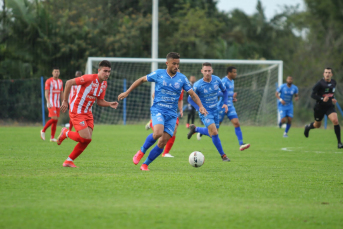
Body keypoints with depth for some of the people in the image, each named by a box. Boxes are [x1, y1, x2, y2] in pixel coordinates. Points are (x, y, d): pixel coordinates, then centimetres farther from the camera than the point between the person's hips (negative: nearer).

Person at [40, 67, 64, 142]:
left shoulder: (60, 82, 13)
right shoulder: (49, 81, -7)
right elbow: (46, 93, -11)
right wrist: (48, 102, -22)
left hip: (57, 104, 6)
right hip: (51, 104, -6)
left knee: (56, 120, 2)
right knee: (54, 118, -18)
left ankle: (52, 137, 6)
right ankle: (43, 130, 1)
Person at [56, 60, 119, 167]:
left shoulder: (104, 84, 5)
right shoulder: (89, 78, -20)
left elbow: (99, 101, 15)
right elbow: (69, 83, -19)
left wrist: (110, 104, -6)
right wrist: (65, 101, -16)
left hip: (88, 113, 8)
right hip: (77, 112, -8)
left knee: (87, 140, 1)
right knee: (86, 138, -16)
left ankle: (69, 161, 16)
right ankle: (66, 133, 13)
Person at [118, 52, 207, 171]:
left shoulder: (182, 78, 4)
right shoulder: (158, 74, -1)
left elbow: (192, 94, 8)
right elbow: (141, 80, 12)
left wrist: (200, 106, -8)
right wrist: (127, 92, 11)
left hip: (171, 114, 3)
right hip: (158, 110, -3)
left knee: (162, 142, -5)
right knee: (158, 133, -30)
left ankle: (145, 164, 11)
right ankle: (142, 151, -4)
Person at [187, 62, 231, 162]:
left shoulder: (217, 80, -7)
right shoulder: (197, 85, -18)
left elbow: (224, 90, 12)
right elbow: (190, 99, -7)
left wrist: (225, 103, -2)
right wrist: (199, 108, -21)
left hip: (215, 111, 5)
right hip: (205, 112, -5)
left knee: (212, 134, 15)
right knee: (214, 133, -18)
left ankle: (194, 129, 40)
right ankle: (223, 155, -3)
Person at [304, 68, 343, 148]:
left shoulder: (333, 82, 3)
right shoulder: (320, 83, -16)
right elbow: (312, 95, -16)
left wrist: (332, 99, 5)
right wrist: (322, 99, -29)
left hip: (330, 106, 3)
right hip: (320, 107, -3)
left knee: (335, 121, -21)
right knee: (317, 125, 13)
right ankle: (308, 127, 52)